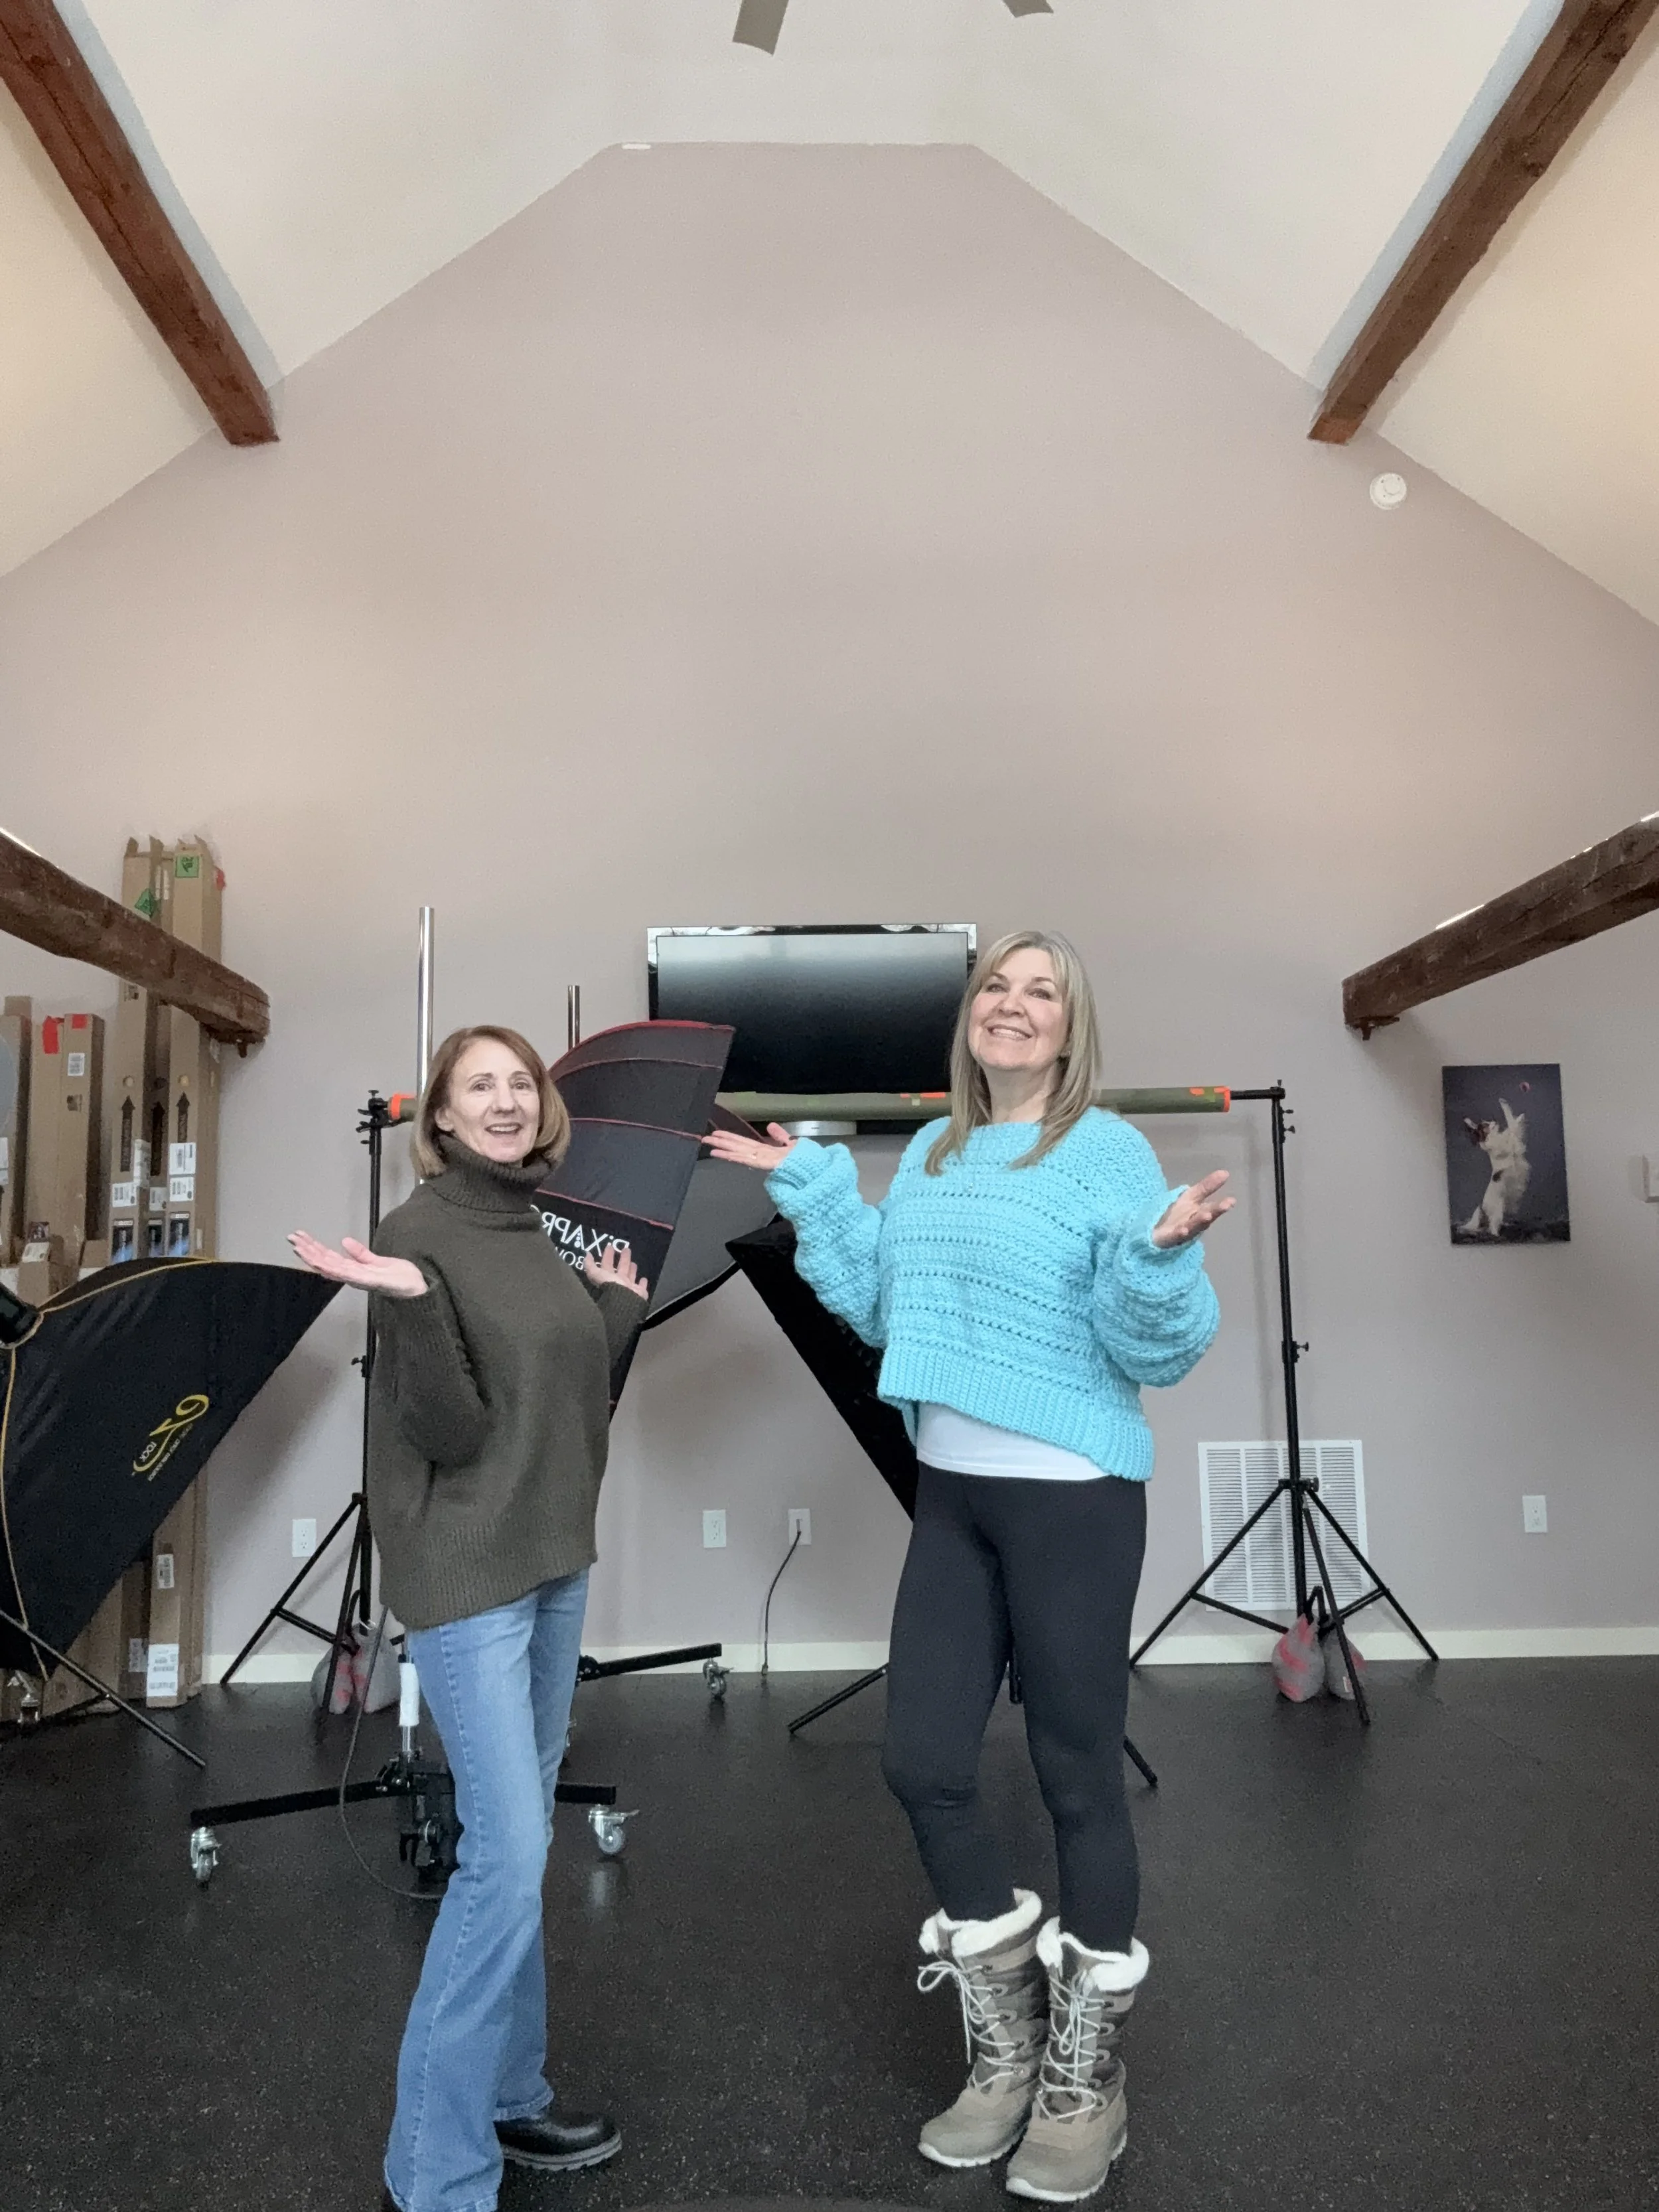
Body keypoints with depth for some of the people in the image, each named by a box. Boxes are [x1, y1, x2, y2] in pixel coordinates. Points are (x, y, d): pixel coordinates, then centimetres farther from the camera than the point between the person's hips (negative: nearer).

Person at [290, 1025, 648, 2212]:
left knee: (521, 1842, 16)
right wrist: (412, 1304, -31)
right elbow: (453, 1433, -20)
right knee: (508, 1858, -8)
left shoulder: (539, 1234, 8)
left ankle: (509, 2095, 33)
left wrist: (618, 1310, 8)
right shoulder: (418, 1235, -13)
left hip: (556, 1560, 8)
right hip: (466, 1573, -8)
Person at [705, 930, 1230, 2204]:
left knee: (1079, 1779, 8)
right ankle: (1008, 2044, 34)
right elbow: (877, 1303, 13)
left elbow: (1154, 1350, -14)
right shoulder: (932, 1152, 9)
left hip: (1074, 1501, -6)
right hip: (952, 1496, 7)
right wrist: (811, 1185, 11)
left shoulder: (1110, 1152, -10)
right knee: (923, 1762, 10)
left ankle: (1085, 2080, 31)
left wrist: (1163, 1255, -33)